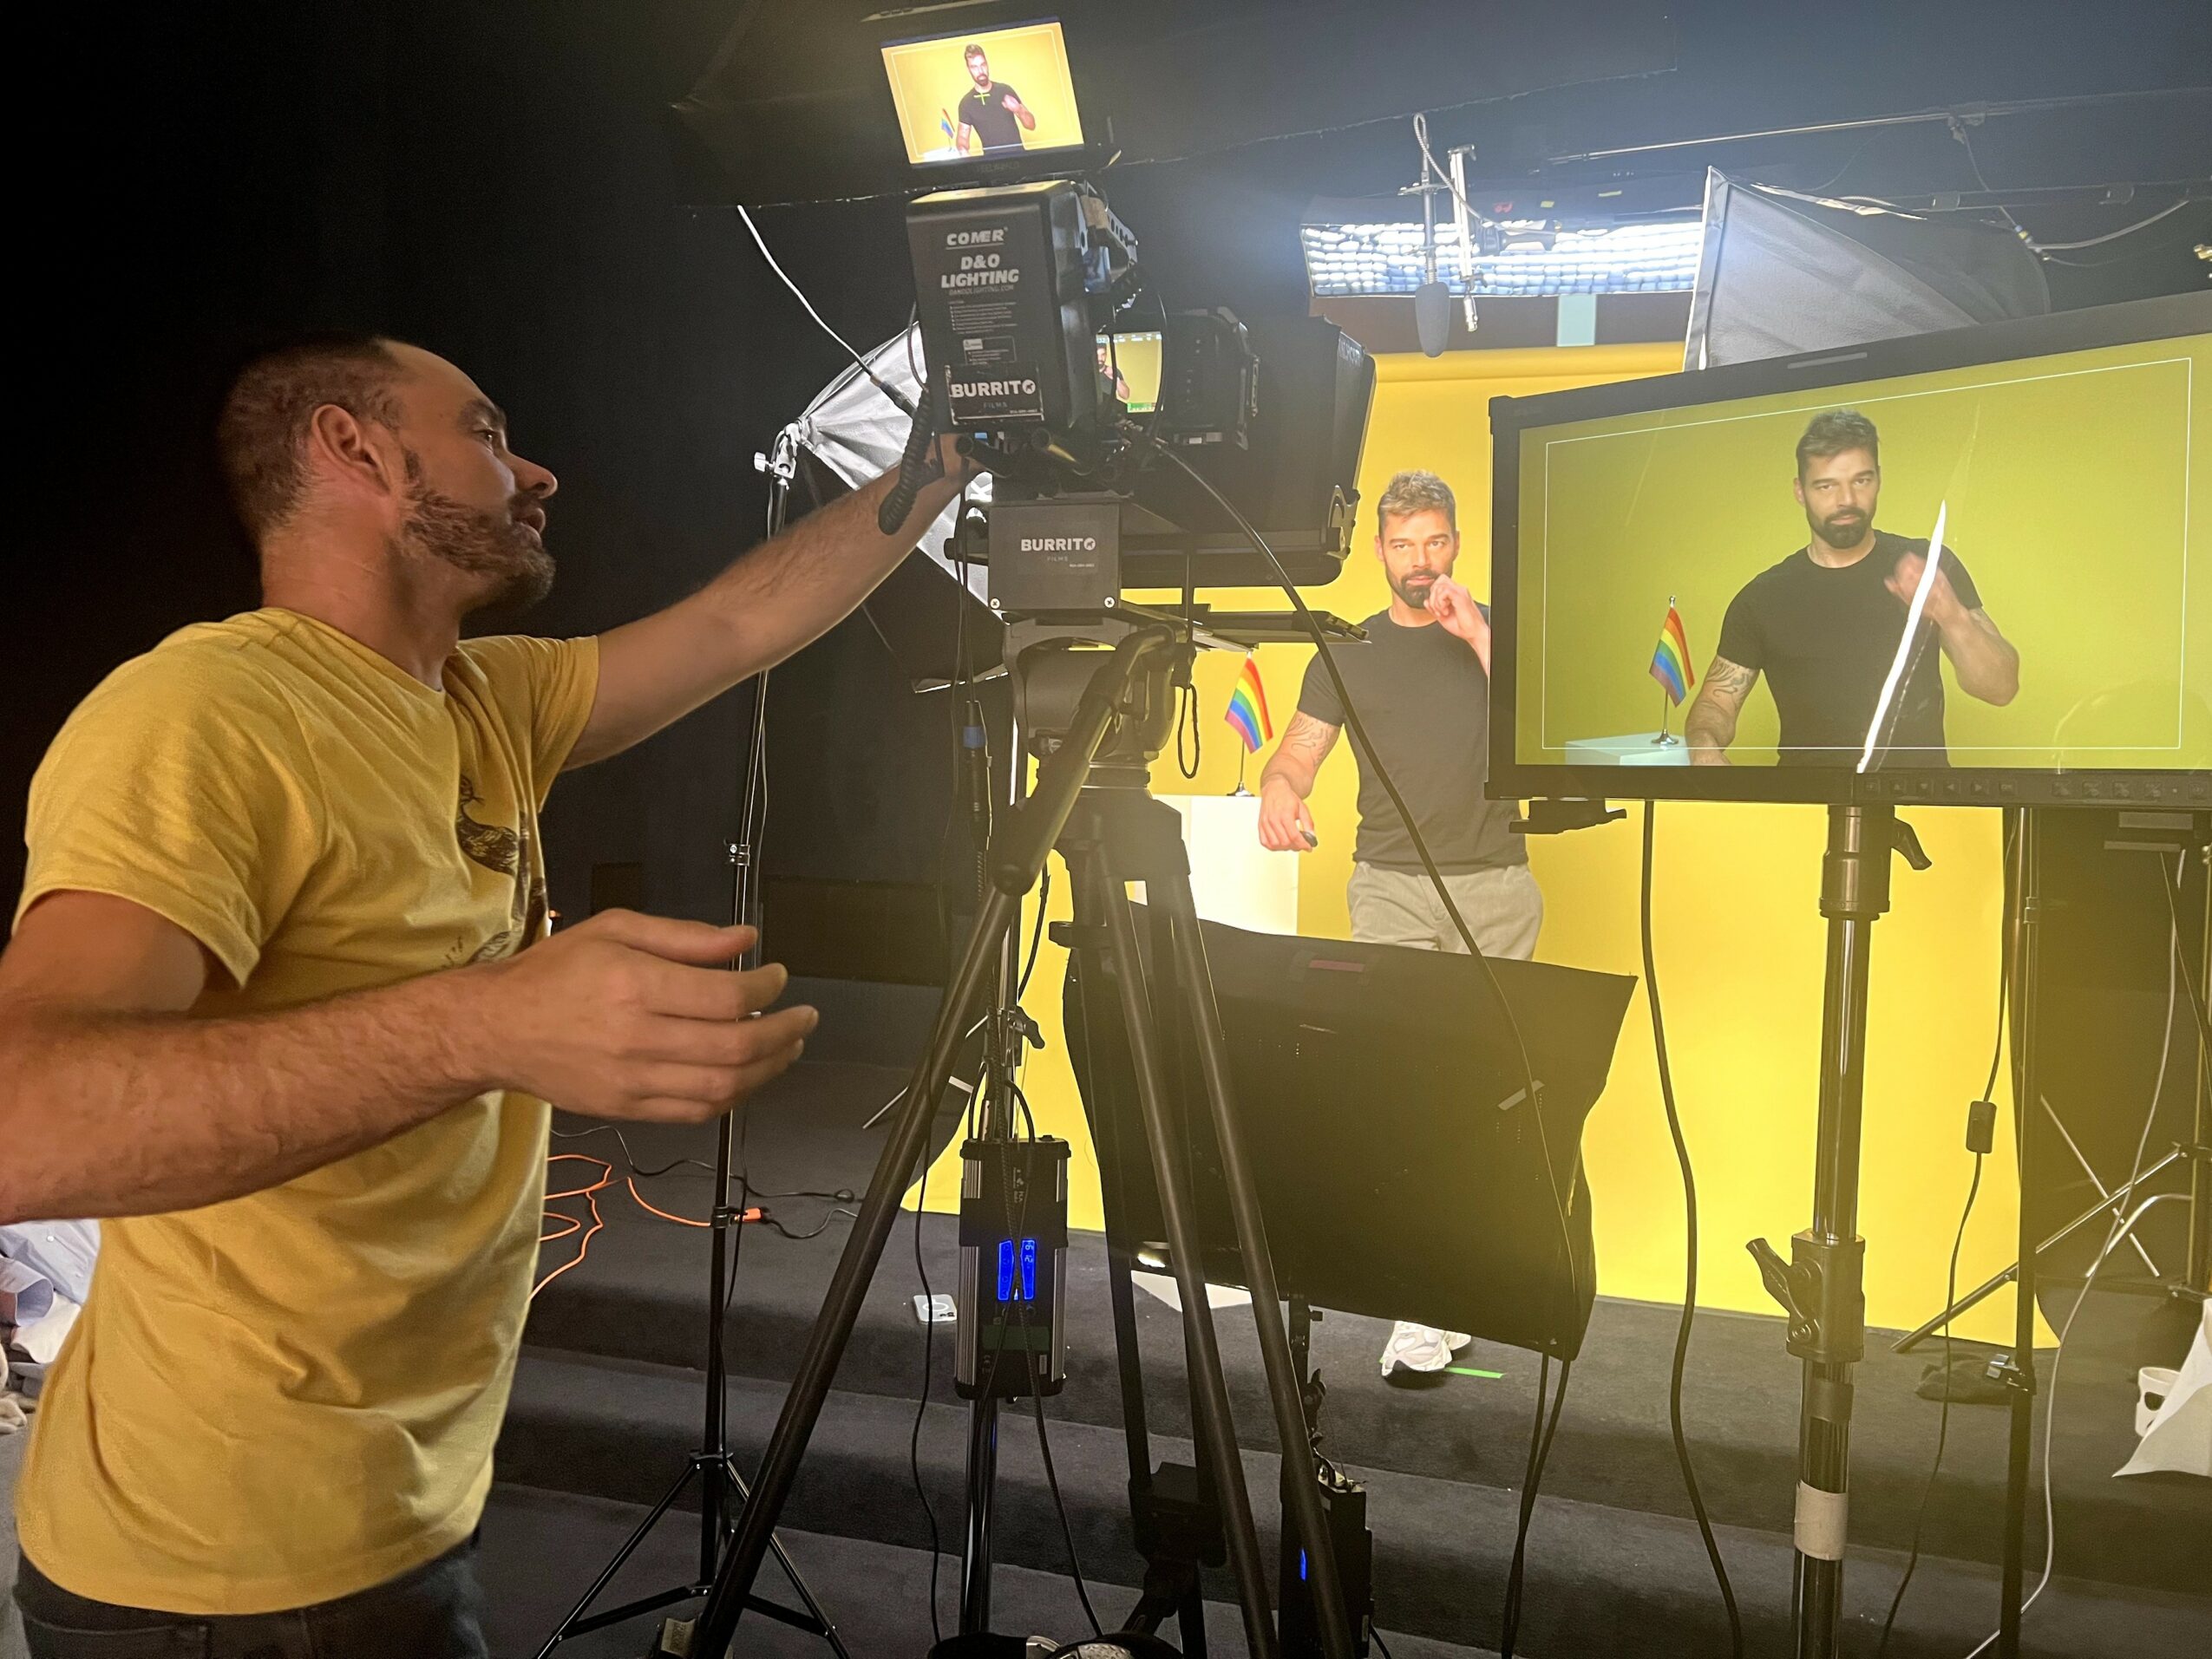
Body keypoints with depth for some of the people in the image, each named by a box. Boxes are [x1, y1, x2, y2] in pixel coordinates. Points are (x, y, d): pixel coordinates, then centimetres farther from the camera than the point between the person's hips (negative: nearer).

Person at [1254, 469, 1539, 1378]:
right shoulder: (1349, 652, 11)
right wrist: (1278, 789, -19)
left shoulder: (1496, 631, 8)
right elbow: (1298, 751, 4)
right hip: (1391, 886, 0)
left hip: (1495, 885, 0)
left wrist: (1477, 636, -13)